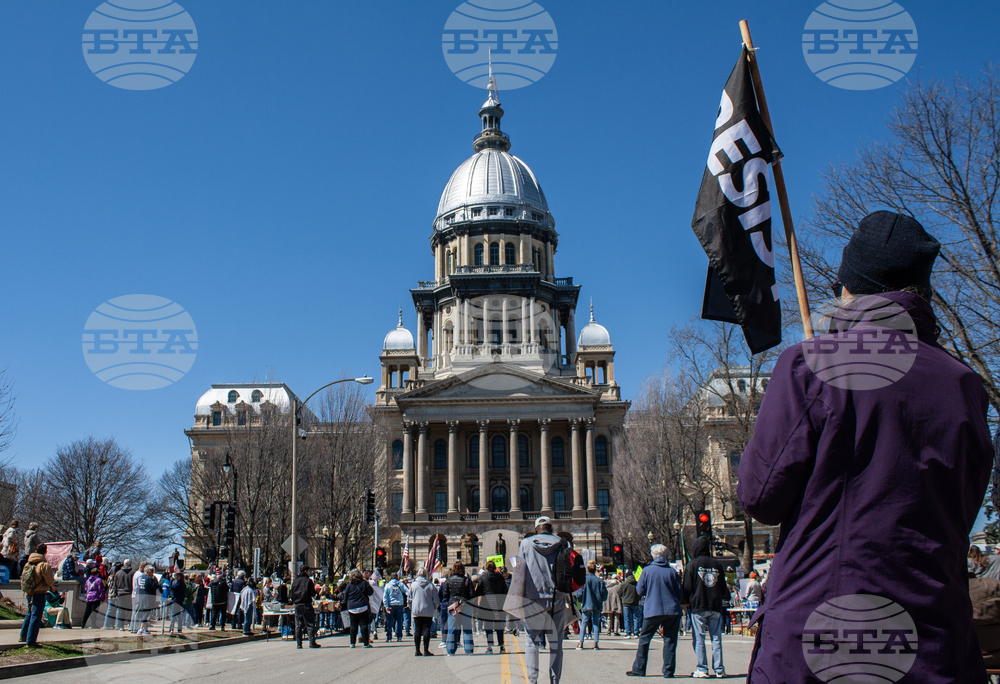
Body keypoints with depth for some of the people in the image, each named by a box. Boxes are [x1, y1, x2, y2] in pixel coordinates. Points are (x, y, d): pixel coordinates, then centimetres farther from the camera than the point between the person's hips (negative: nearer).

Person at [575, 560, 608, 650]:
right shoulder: (600, 580, 1)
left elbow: (581, 592, -7)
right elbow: (604, 593, 4)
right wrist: (601, 599, 23)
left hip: (587, 604, -2)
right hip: (597, 605, 2)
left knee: (583, 623, 4)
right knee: (596, 623, 7)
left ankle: (580, 644, 1)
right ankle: (596, 643, 2)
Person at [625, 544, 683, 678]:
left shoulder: (647, 570, -3)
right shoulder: (671, 571, 0)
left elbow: (640, 591, 1)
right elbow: (679, 592, 4)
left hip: (652, 611, -1)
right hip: (672, 611, 1)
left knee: (644, 639, 9)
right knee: (670, 641, 7)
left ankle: (638, 669, 11)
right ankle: (668, 671, 5)